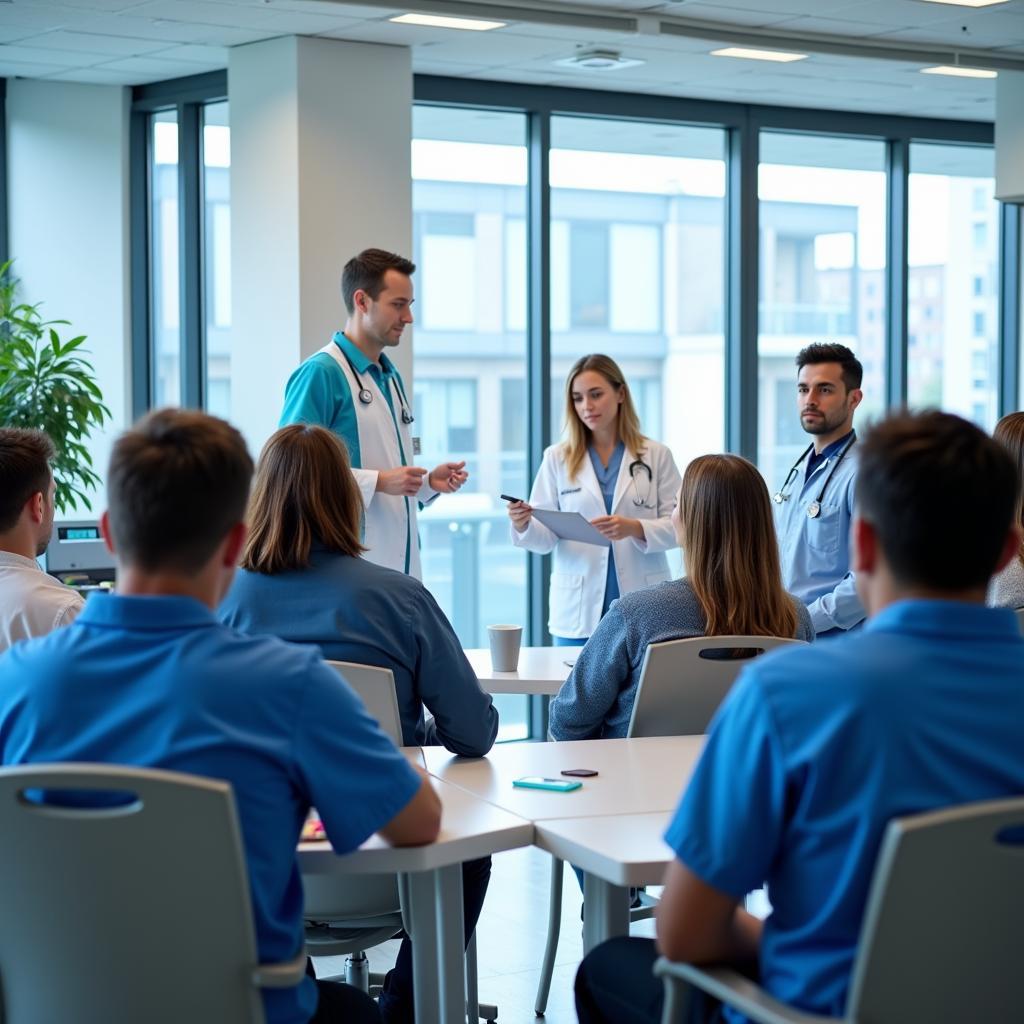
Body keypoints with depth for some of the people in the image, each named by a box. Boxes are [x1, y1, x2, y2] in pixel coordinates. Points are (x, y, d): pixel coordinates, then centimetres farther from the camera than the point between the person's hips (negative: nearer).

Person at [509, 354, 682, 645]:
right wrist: (523, 525, -19)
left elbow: (679, 526, -1)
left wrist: (635, 528, -19)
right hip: (579, 611, 1)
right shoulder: (557, 458, 6)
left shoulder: (656, 455, 4)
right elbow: (546, 537, 3)